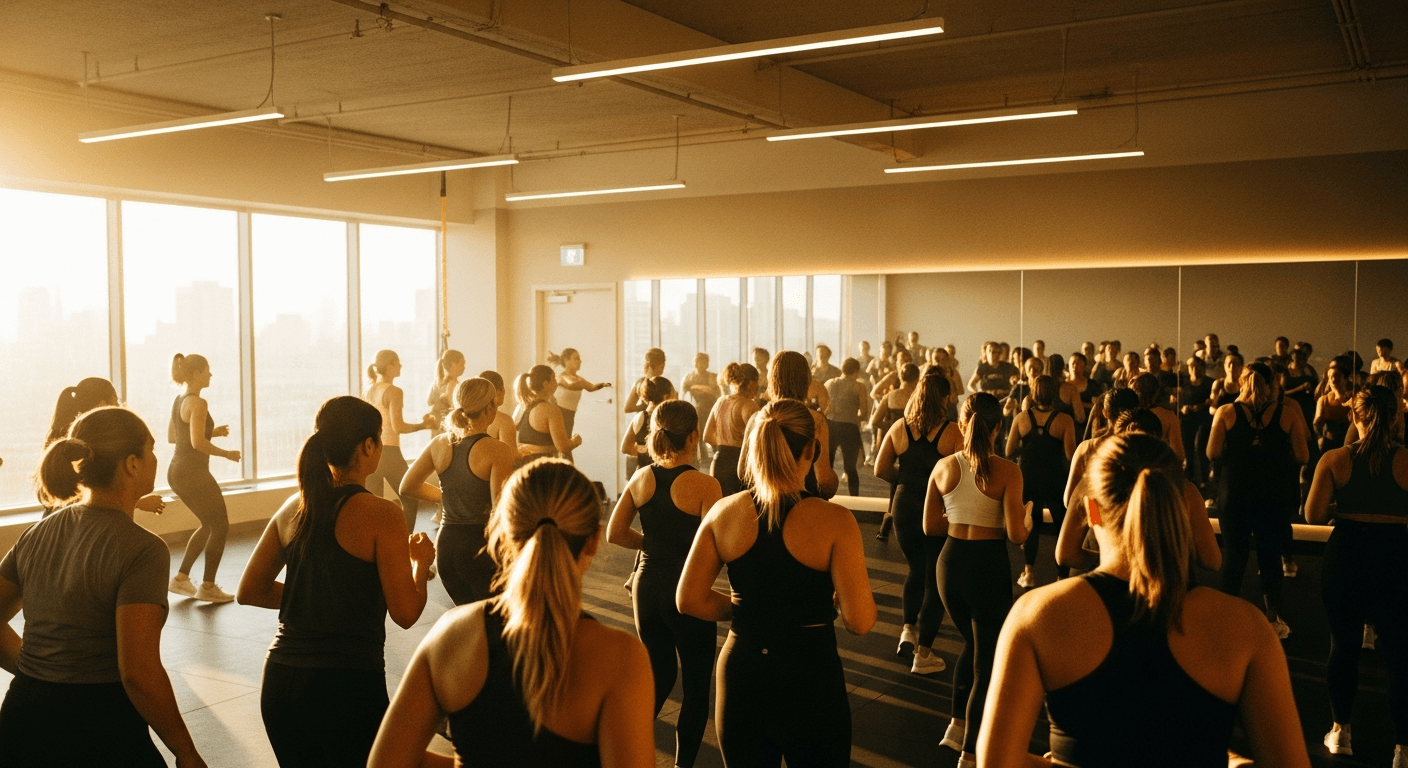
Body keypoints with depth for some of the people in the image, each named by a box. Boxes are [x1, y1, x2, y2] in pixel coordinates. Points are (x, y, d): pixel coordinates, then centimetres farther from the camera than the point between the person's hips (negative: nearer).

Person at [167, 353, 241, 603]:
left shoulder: (179, 399, 12)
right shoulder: (198, 403, -17)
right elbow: (198, 443, -24)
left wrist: (212, 432, 15)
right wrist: (226, 453, -12)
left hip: (176, 471, 9)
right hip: (193, 472, -9)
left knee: (209, 525, 21)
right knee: (221, 527, 3)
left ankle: (181, 578, 21)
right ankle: (208, 587, 7)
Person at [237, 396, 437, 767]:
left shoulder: (293, 508, 5)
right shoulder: (381, 515, -12)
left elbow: (249, 591, 13)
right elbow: (405, 613, -11)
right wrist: (421, 563, 6)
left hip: (280, 679, 6)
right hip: (348, 684, -6)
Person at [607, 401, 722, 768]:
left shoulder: (641, 478, -1)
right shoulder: (704, 485, -18)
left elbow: (615, 534, 5)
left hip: (647, 586, 5)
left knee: (659, 676, 22)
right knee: (696, 685, 12)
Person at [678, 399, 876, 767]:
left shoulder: (723, 513, -6)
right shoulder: (834, 521, -16)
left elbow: (689, 600, -2)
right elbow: (860, 621, -19)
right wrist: (827, 601, 2)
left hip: (741, 672, 3)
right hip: (810, 675, -3)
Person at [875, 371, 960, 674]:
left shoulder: (899, 428, -3)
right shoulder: (951, 432, -15)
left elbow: (880, 470, 0)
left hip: (905, 507, 4)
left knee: (916, 570, 26)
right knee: (935, 580, 9)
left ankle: (908, 629, 14)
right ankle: (923, 654, 13)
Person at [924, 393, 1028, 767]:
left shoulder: (944, 466, -2)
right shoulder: (1007, 471, -14)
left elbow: (930, 526, 3)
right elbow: (1015, 535, -15)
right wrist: (1027, 523, 6)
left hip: (951, 563, 4)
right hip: (989, 566, -4)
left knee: (972, 643, 29)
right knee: (988, 659, 10)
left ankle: (959, 724, 30)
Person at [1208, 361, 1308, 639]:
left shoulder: (1226, 412, -5)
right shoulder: (1286, 415, -3)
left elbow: (1212, 453, -9)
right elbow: (1300, 456, -4)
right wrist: (1274, 456, 14)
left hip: (1234, 494, 0)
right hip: (1272, 496, 1)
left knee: (1235, 553, 9)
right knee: (1270, 554, 11)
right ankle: (1273, 619, 16)